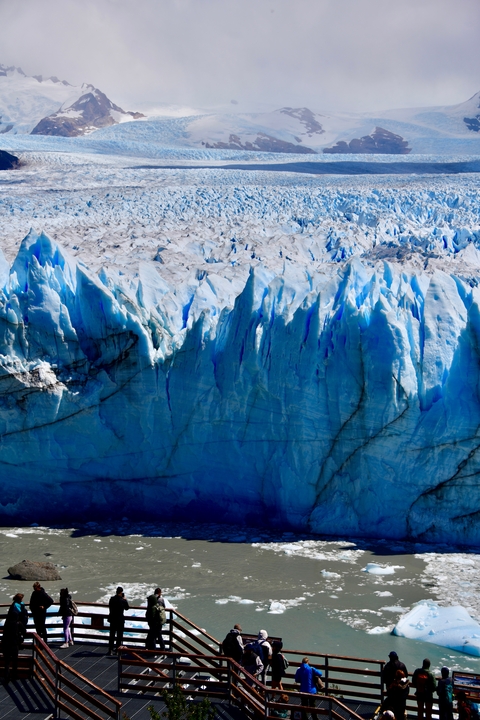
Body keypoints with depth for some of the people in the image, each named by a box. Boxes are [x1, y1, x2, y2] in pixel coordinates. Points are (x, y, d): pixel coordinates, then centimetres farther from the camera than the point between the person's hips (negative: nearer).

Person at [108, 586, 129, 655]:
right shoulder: (123, 600, -15)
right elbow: (127, 608, 1)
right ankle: (117, 649, 11)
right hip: (120, 619, -3)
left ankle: (110, 650, 11)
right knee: (119, 635, 9)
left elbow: (110, 607, 7)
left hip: (112, 619, 3)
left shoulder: (112, 599, -4)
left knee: (112, 635, 11)